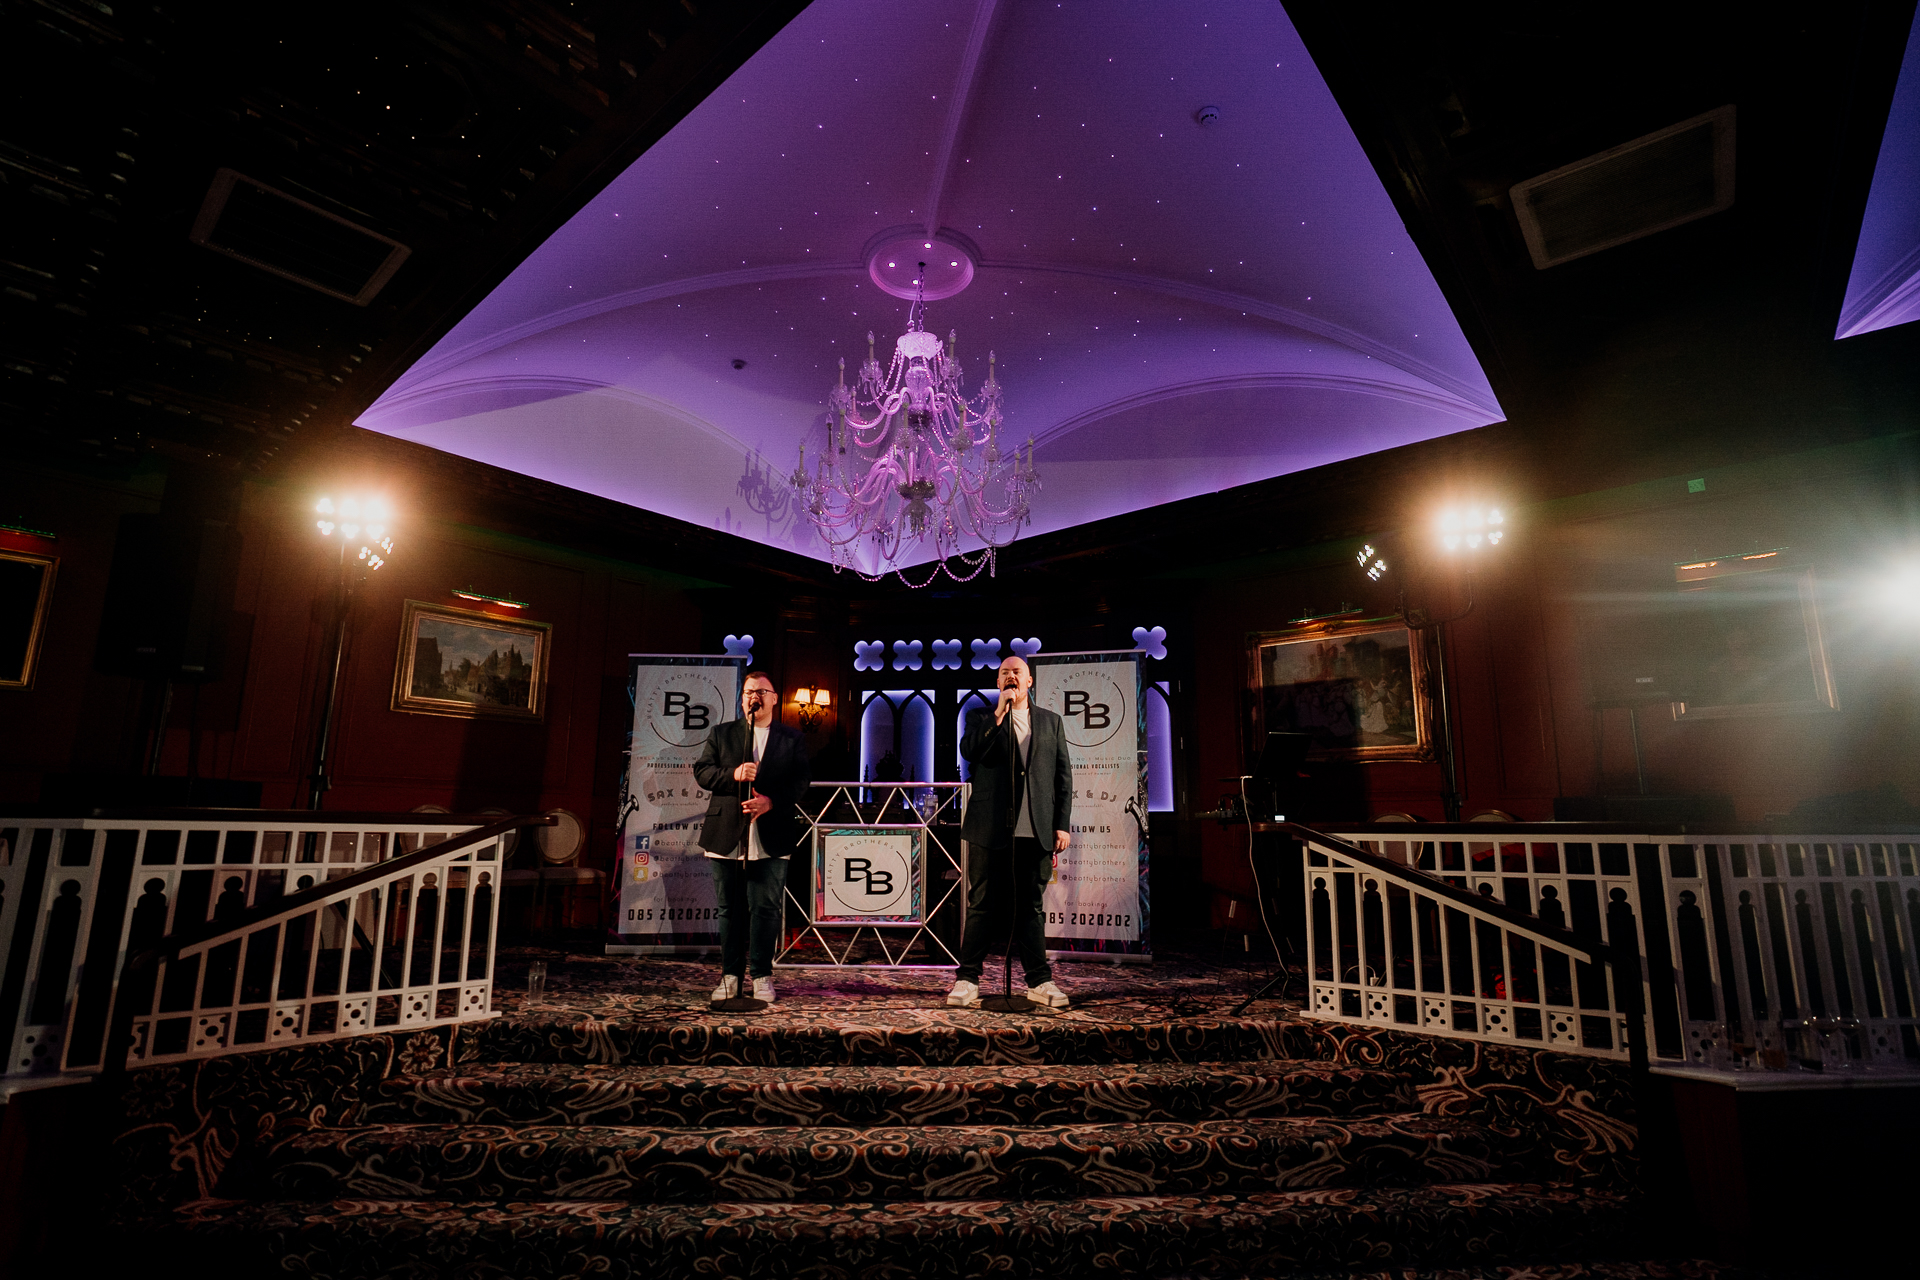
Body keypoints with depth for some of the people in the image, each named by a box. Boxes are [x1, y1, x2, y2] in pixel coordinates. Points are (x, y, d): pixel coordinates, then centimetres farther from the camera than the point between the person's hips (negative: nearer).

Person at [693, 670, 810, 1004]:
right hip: (726, 837, 1)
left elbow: (801, 781, 1)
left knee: (765, 908, 1)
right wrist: (733, 774, -15)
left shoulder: (791, 739, 8)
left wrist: (771, 801, -15)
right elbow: (701, 770, 3)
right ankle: (731, 974, 20)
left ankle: (761, 976, 13)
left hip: (771, 839, -1)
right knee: (730, 909, 9)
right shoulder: (721, 734, 12)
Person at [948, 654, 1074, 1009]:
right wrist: (999, 714, -13)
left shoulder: (1051, 722, 14)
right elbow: (968, 750, -10)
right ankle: (967, 979, 12)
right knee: (982, 906, 3)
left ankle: (1039, 982, 17)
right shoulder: (983, 718, 10)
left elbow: (1063, 777, 11)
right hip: (991, 829, -1)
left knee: (1029, 907, 8)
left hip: (1036, 832, 2)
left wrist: (1062, 825, 4)